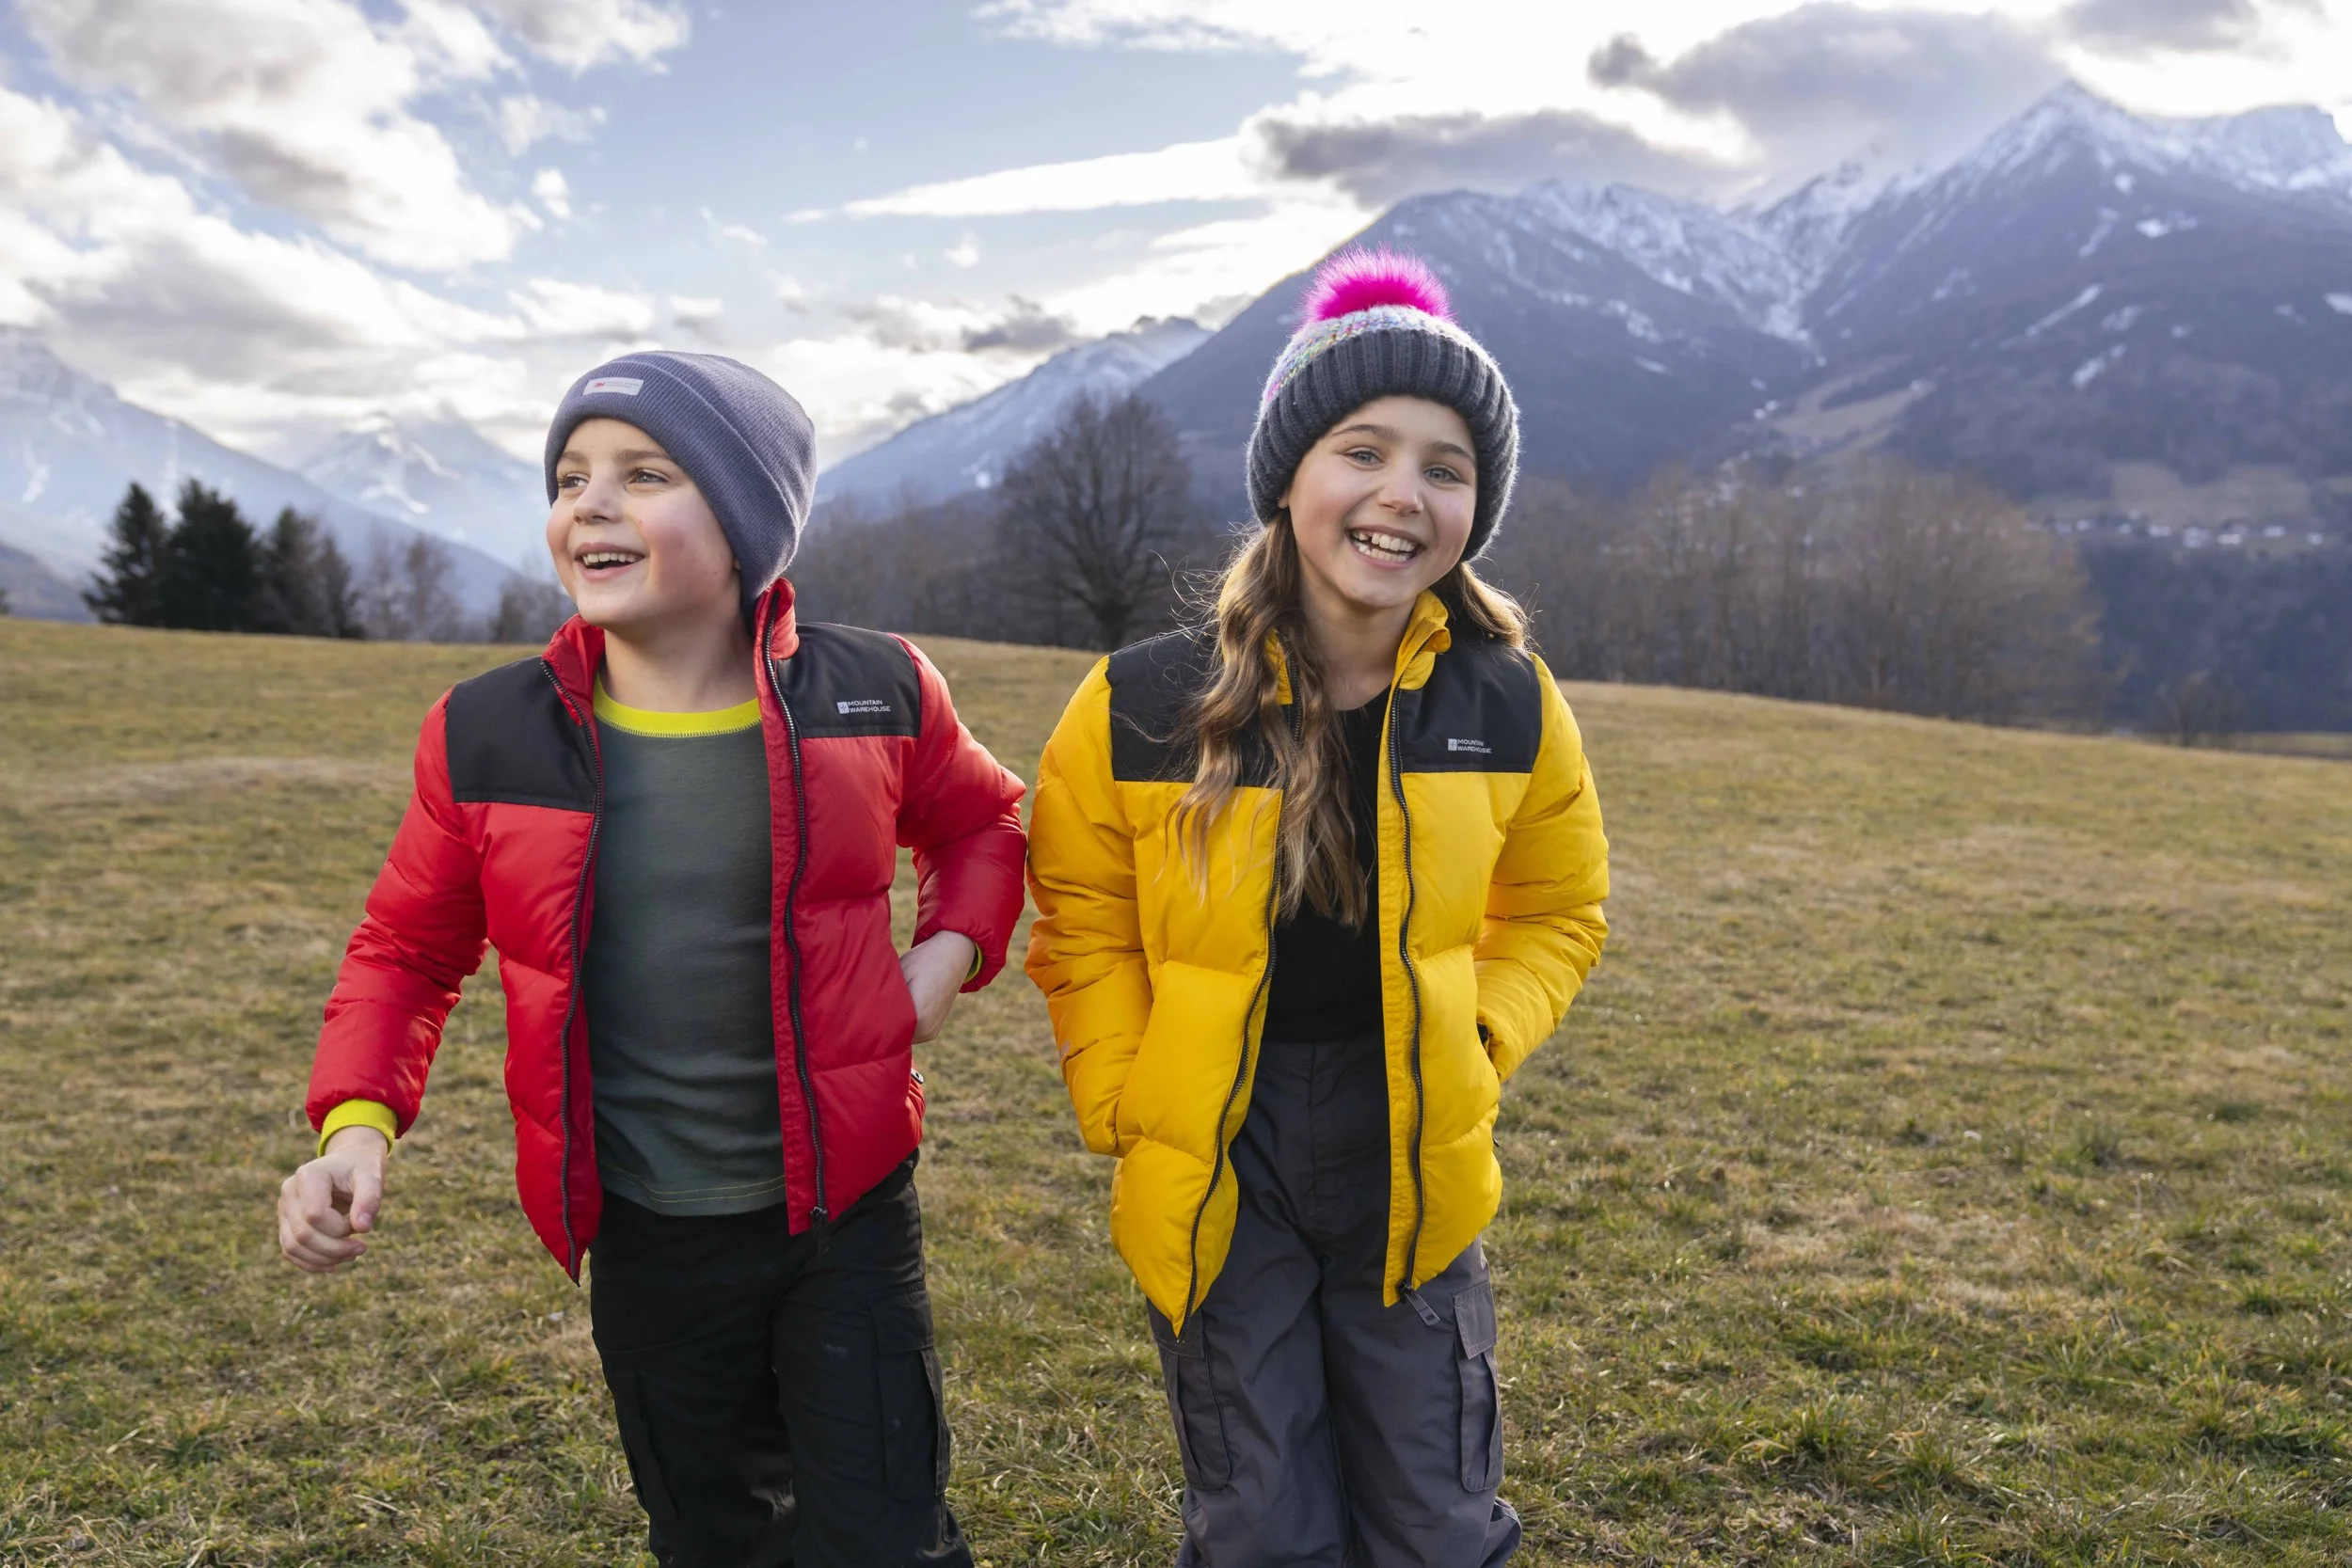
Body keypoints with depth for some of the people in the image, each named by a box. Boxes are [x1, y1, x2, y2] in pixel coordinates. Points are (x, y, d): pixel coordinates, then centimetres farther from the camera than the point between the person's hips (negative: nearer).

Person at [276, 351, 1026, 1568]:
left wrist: (950, 952, -7)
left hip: (847, 1215, -1)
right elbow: (406, 946, 6)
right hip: (646, 1241, 2)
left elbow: (983, 821, 12)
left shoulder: (873, 697, -8)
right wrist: (357, 1122, -10)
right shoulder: (487, 736, -7)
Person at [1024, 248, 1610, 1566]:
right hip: (1216, 1175, -1)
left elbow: (1557, 916, 8)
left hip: (1411, 1166, 2)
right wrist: (1128, 1106, -8)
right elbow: (1084, 928, 0)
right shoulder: (1141, 710, -13)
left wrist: (1476, 1050, -5)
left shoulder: (1510, 708, -8)